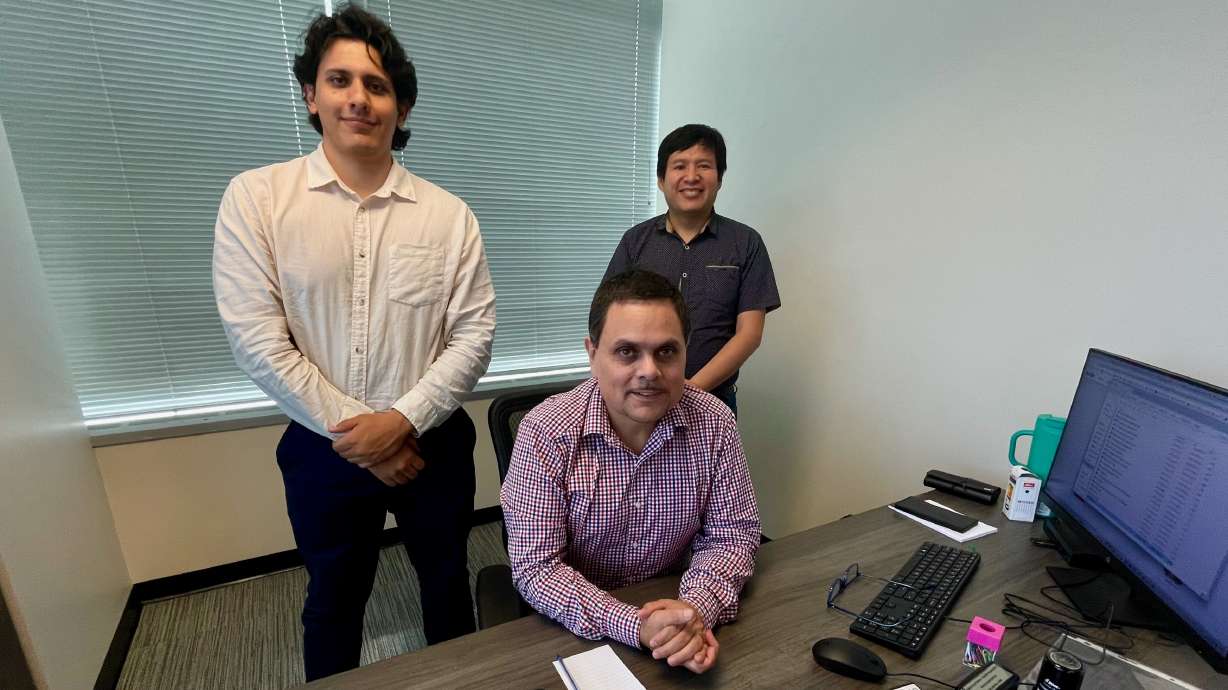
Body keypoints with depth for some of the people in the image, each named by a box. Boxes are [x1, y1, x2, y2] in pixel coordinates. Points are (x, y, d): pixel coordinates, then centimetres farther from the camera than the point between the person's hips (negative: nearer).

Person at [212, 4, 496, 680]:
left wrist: (403, 421, -16)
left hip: (432, 442, 1)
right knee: (333, 603, 22)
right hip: (323, 449, 0)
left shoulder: (447, 213, -4)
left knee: (447, 584, 22)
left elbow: (474, 334, -7)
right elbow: (257, 340, -11)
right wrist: (353, 433, -14)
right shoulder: (255, 198, -6)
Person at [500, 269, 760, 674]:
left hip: (675, 607, 1)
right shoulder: (545, 432, -18)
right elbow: (536, 567, -17)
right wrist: (634, 627, -28)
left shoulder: (714, 423, -11)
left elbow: (731, 536, -4)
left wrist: (697, 609, -22)